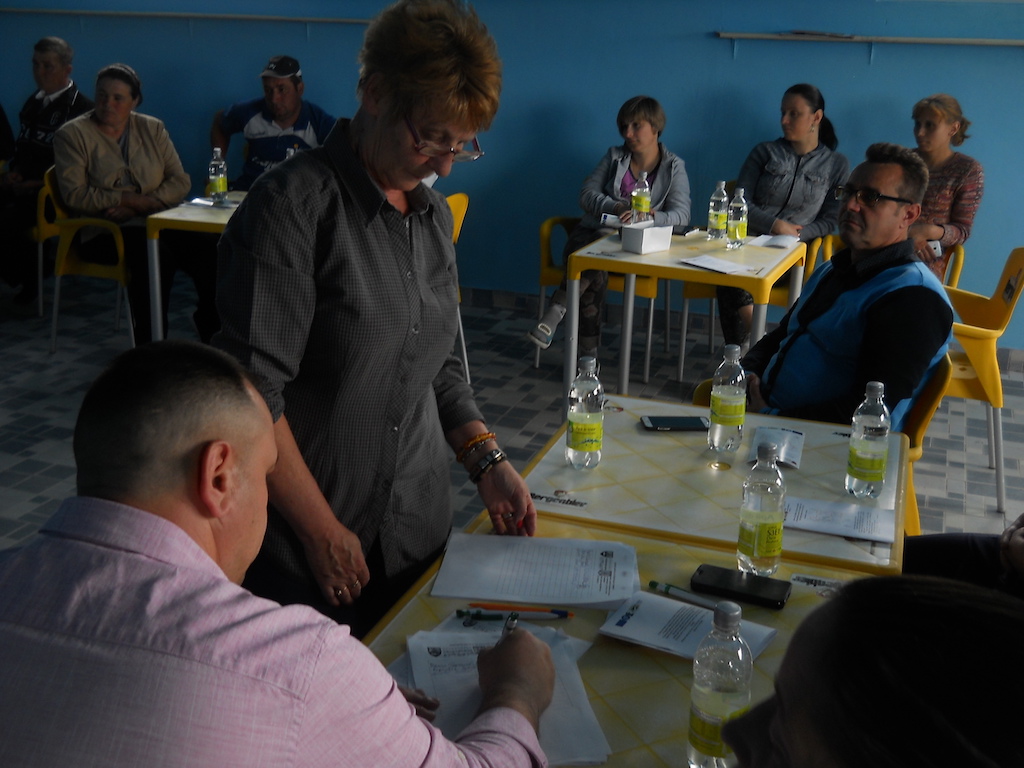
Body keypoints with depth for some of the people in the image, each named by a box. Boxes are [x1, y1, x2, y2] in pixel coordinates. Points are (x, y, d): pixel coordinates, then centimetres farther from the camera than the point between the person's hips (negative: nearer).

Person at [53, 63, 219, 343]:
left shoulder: (153, 129, 14)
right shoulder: (72, 135, 4)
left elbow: (180, 181, 6)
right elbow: (74, 194, -7)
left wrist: (143, 204, -12)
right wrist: (132, 198, -14)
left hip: (156, 223, 4)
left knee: (209, 248, -25)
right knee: (154, 253, -36)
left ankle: (213, 339, -14)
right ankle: (149, 343, -27)